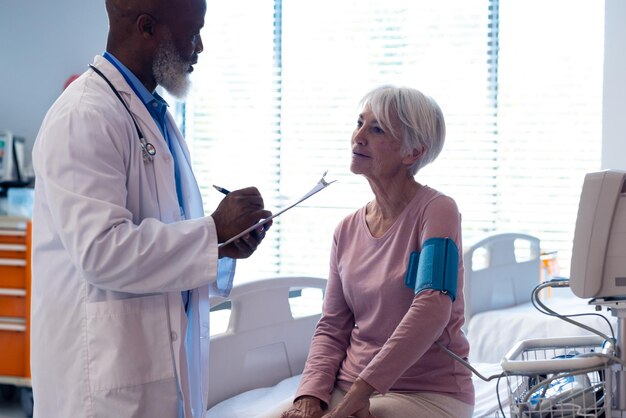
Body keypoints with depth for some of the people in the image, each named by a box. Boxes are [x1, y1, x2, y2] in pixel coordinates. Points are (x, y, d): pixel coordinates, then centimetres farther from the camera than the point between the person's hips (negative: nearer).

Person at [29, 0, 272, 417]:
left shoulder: (157, 115, 15)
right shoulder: (84, 118, -16)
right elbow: (101, 251, -25)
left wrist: (226, 244, 3)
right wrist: (214, 229, -18)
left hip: (170, 353, 9)